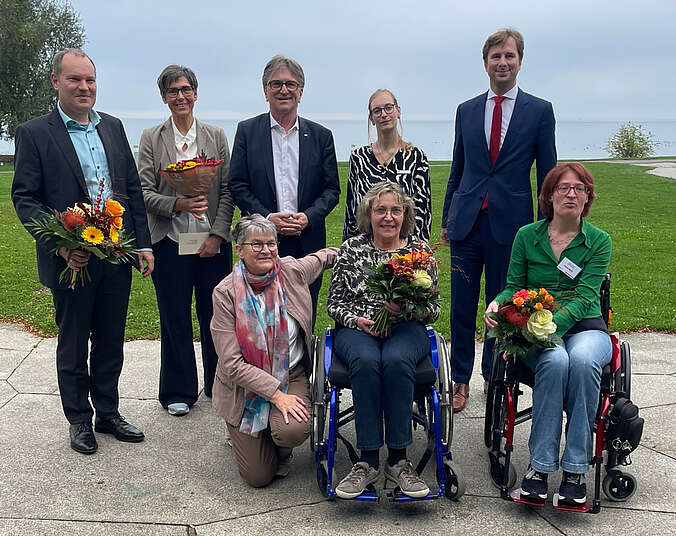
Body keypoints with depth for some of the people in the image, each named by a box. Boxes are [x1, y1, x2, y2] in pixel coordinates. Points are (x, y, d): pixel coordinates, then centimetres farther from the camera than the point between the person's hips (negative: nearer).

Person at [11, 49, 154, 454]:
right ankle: (79, 420, 26)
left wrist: (143, 244, 5)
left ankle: (108, 413, 31)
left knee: (111, 341, 15)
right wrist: (62, 246, -20)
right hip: (70, 259, -4)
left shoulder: (113, 127, 9)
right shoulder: (34, 134, -5)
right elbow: (25, 197, -9)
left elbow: (133, 188, 11)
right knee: (73, 345, 10)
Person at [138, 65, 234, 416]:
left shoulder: (216, 137, 7)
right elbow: (144, 192, -1)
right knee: (175, 318, 6)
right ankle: (179, 392, 21)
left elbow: (228, 190, 3)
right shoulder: (151, 139, 4)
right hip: (170, 242, -1)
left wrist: (217, 235, -7)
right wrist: (176, 204, -19)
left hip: (213, 242, 1)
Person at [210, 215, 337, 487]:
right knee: (259, 477, -3)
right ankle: (242, 435, 32)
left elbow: (324, 256, 17)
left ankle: (281, 451, 10)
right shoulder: (225, 293, -15)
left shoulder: (291, 271, -8)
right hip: (245, 385, -1)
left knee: (293, 430, -30)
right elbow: (232, 363, -18)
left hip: (292, 375, 2)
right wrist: (277, 395, -24)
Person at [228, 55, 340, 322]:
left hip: (307, 244, 1)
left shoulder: (321, 136, 10)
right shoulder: (247, 131, 6)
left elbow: (332, 189, 8)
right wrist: (267, 217, -11)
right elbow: (237, 185, 2)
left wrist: (308, 217, -10)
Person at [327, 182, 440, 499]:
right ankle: (368, 461, -27)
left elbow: (434, 310, 9)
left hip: (406, 329, 0)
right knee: (366, 362, -35)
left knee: (396, 361, -36)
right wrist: (356, 319, -10)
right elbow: (333, 303, 10)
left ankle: (398, 460, -26)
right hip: (358, 329, 0)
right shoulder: (352, 249, 9)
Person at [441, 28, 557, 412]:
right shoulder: (466, 111, 11)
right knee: (462, 309, 4)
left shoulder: (540, 111, 3)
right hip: (467, 223, 2)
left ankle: (494, 377, 27)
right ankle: (461, 381, 18)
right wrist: (447, 218, 15)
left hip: (510, 225, -2)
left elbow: (547, 175, 5)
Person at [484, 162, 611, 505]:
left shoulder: (599, 241, 4)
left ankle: (575, 469, -27)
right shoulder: (527, 236, 8)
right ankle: (540, 466, -28)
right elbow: (514, 287, 10)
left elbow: (584, 297, -9)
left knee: (582, 360, -36)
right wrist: (496, 305, -14)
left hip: (584, 326, 0)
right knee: (554, 361, -35)